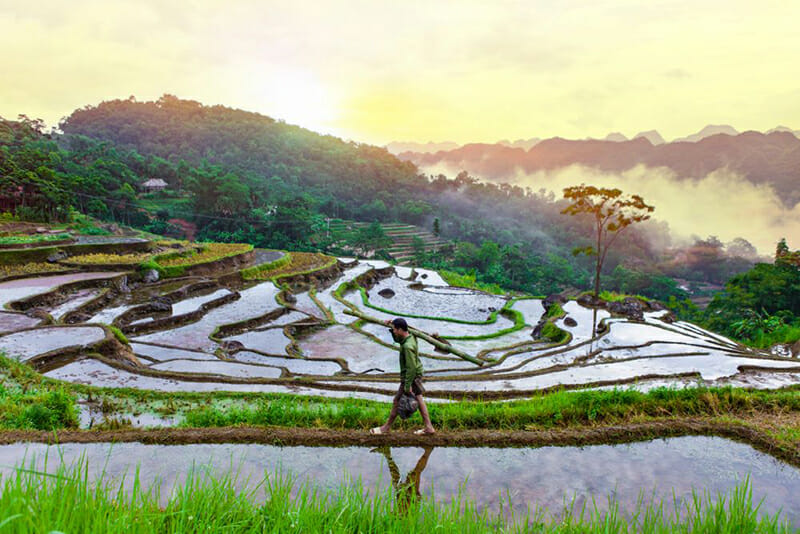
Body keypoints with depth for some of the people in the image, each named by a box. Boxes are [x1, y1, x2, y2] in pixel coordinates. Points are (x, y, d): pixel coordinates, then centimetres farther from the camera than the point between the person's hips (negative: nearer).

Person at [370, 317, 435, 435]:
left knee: (397, 401, 4)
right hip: (417, 374, 9)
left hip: (410, 376, -9)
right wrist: (390, 326, 6)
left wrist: (407, 385, -24)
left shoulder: (407, 346, -28)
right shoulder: (411, 337, 0)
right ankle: (428, 427, 15)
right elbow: (397, 339, 21)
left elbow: (411, 367, -28)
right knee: (418, 399, 13)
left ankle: (386, 427, 18)